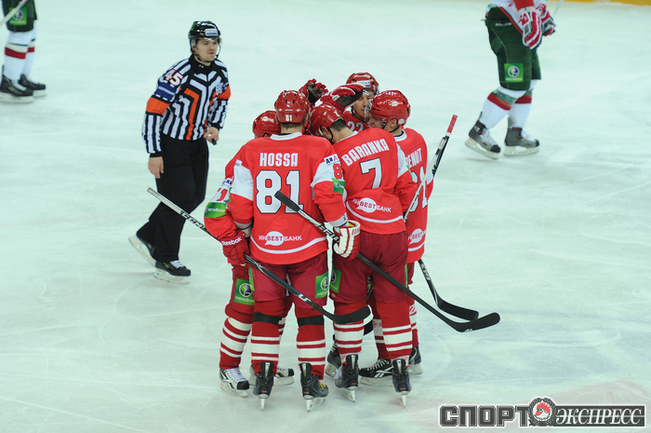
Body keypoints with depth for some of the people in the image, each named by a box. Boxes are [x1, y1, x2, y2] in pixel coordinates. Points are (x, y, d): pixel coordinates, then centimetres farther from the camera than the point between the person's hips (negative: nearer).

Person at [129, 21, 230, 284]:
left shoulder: (219, 70, -2)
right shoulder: (179, 75, -26)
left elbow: (222, 97, 20)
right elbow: (153, 111, -24)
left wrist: (214, 125, 5)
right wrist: (154, 154, -23)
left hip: (197, 141, 8)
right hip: (170, 142, -8)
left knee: (196, 196, 12)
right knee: (179, 198, -7)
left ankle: (147, 237, 28)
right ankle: (165, 260, 9)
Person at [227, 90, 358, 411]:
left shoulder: (251, 151, -3)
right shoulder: (319, 150, -10)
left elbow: (240, 204, -1)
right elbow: (329, 194, -17)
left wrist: (241, 233, 16)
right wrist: (343, 228, -4)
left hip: (264, 246, 2)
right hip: (308, 247, -2)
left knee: (266, 311, 15)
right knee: (310, 312, 10)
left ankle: (263, 378, 16)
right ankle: (311, 381, 11)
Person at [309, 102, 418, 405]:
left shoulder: (335, 156, -10)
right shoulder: (385, 139, 4)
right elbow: (406, 184, 11)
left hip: (357, 233, -4)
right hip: (393, 232, 4)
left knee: (349, 300, 11)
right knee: (393, 301, 11)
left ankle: (350, 371, 14)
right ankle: (401, 374, 11)